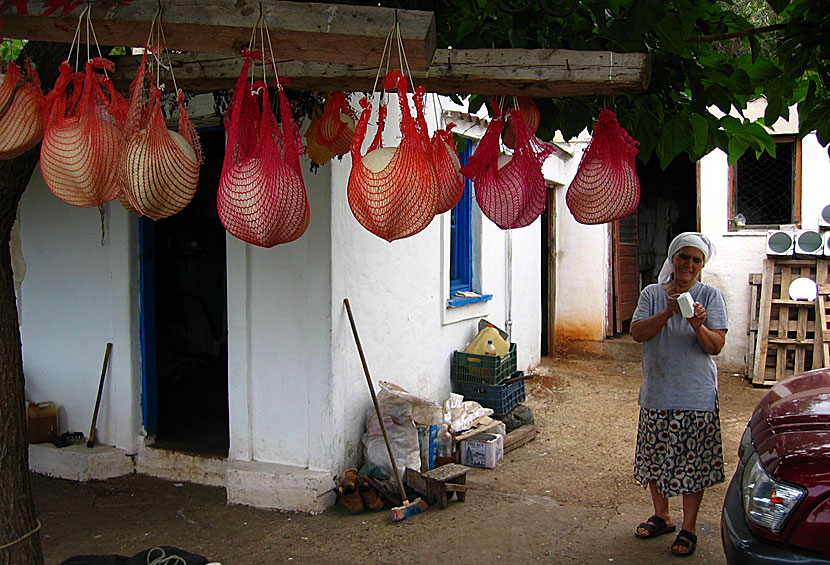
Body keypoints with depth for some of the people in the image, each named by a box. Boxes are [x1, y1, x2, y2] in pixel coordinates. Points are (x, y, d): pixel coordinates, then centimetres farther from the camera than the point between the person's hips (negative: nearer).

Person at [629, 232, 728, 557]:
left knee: (691, 461, 1)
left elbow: (716, 346, -7)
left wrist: (699, 326, -27)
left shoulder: (711, 296, -1)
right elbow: (637, 333, -7)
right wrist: (668, 313, -20)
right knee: (655, 456, 12)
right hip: (656, 394, 3)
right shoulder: (652, 294, 5)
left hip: (696, 396, -3)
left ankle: (689, 528, 15)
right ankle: (661, 517, 30)